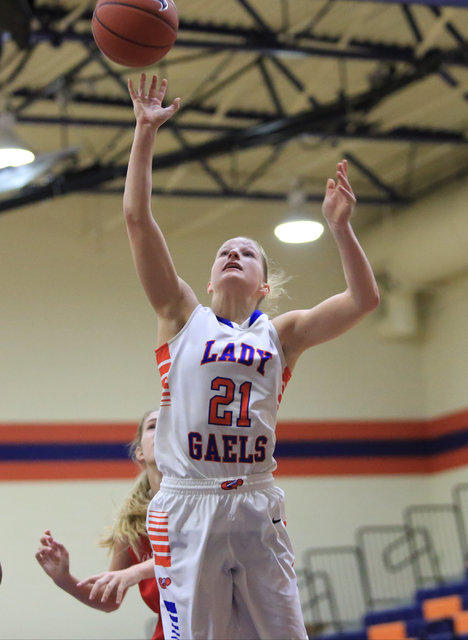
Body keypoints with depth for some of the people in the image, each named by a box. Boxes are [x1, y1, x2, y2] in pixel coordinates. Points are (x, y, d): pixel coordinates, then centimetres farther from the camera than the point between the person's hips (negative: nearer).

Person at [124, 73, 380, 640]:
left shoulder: (281, 332, 14)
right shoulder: (183, 315, 11)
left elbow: (363, 299, 5)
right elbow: (137, 218, 3)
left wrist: (339, 226, -5)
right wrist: (145, 133, 0)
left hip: (257, 508, 2)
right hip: (186, 503, -2)